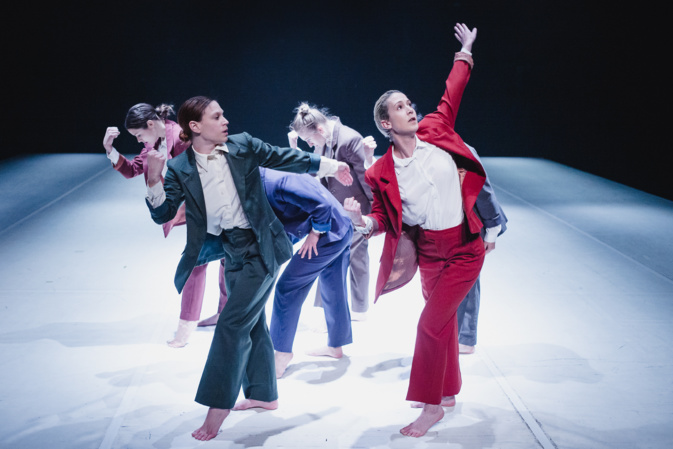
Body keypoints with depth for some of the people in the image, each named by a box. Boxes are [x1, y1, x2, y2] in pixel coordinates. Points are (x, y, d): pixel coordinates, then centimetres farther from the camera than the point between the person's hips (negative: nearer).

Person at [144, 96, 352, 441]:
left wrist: (330, 166, 14)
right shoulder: (180, 168, -3)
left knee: (232, 323, -10)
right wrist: (154, 181, -25)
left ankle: (218, 404, -3)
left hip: (259, 247, -4)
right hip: (230, 252, 4)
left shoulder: (243, 146, -6)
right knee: (252, 322, 17)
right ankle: (263, 395, 32)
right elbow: (162, 214, -7)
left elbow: (284, 158, 6)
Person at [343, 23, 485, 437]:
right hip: (429, 252, 2)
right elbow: (384, 220, -4)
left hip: (465, 250, -2)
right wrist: (363, 222, -26)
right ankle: (448, 392, 40)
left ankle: (431, 405, 7)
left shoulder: (434, 131, -7)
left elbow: (452, 94, 5)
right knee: (443, 320, 19)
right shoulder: (382, 173, -9)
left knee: (431, 323, -8)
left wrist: (465, 52, 13)